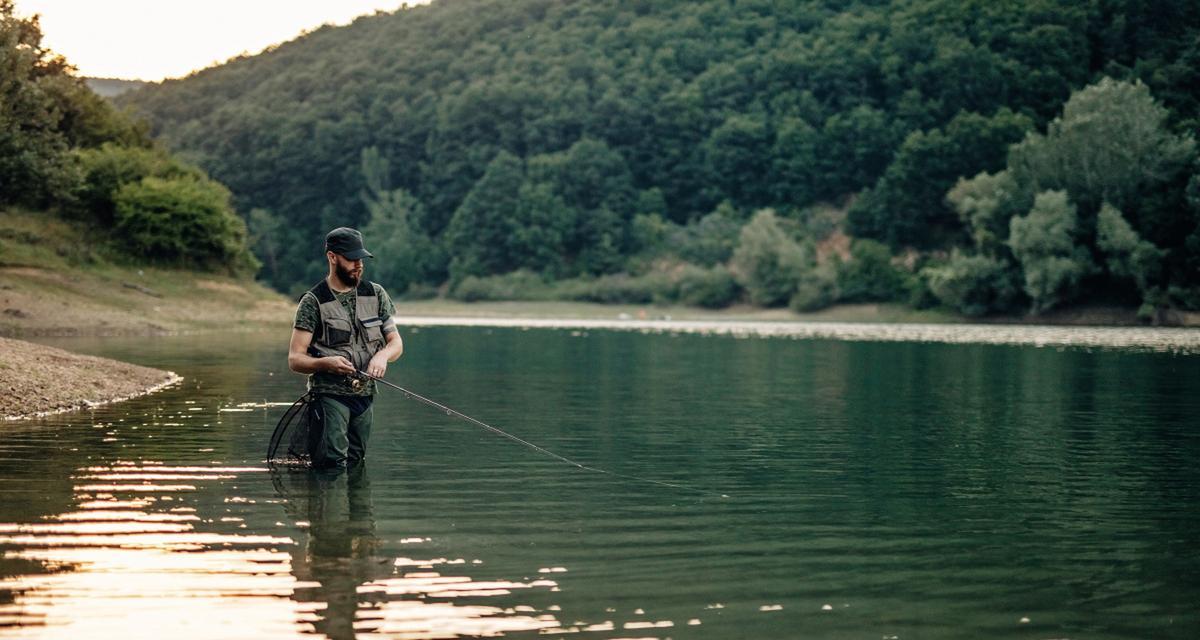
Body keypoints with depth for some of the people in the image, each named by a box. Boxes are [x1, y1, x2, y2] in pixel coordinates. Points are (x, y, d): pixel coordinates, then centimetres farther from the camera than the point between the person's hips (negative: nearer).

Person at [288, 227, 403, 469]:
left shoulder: (376, 295, 10)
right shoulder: (313, 302, -4)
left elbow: (396, 342, 14)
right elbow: (295, 360, -6)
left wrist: (383, 355, -10)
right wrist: (326, 363, -26)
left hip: (365, 395, 5)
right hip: (330, 395, -5)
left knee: (355, 465, 7)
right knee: (333, 466, -18)